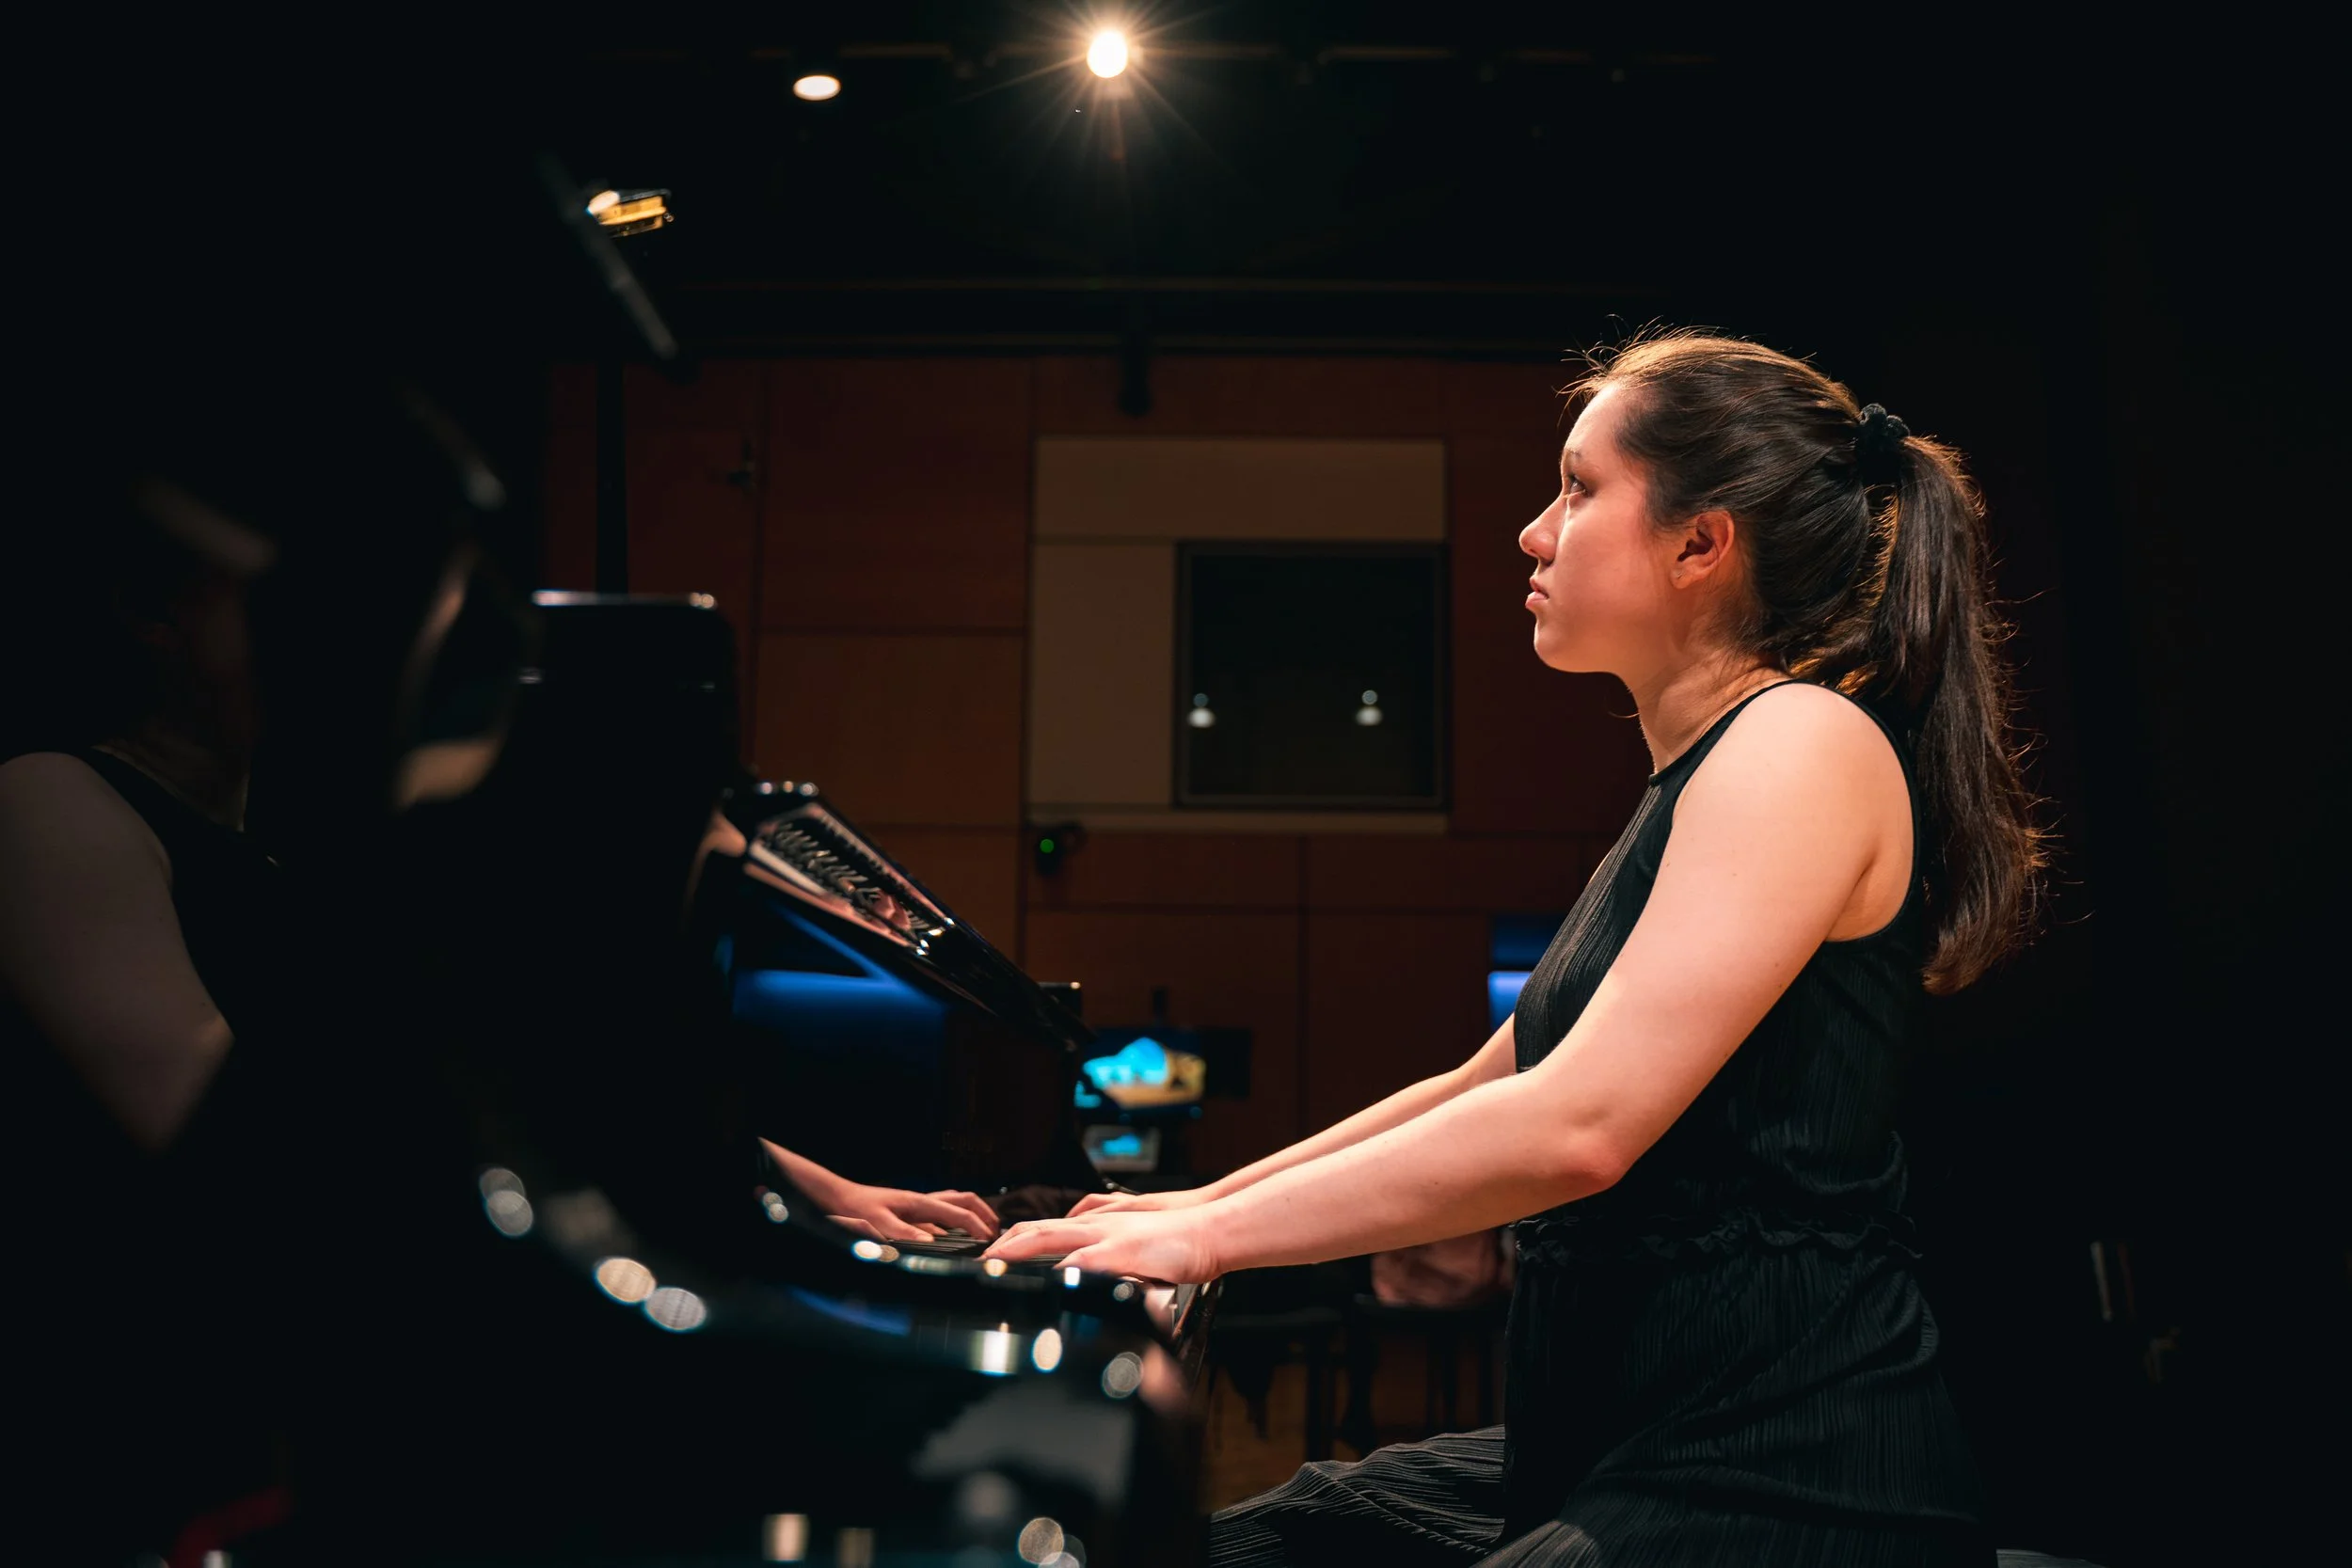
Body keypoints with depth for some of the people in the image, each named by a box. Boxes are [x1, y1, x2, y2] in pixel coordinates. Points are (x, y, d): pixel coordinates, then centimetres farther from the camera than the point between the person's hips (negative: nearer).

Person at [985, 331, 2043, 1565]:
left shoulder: (1806, 742, -14)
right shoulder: (1694, 780, 19)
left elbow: (1579, 1125, -24)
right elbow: (1488, 1085, 22)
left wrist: (1215, 1235, -16)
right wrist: (1199, 1206, 18)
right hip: (1627, 1449, 9)